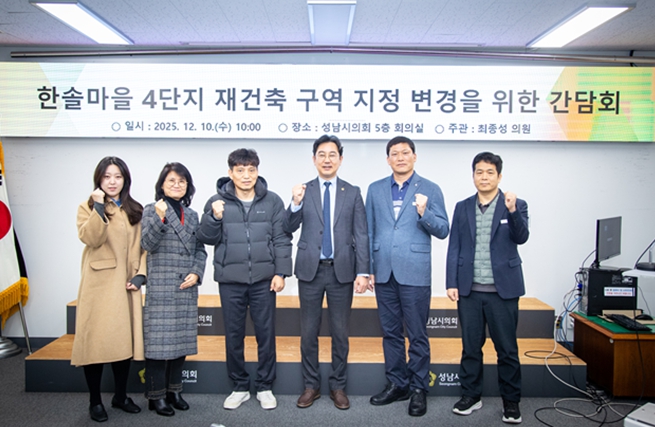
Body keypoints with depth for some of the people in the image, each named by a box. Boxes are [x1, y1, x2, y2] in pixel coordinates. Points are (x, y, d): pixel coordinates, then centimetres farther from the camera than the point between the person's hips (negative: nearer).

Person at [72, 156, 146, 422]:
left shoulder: (135, 210, 11)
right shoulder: (88, 208, 2)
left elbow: (142, 246, 8)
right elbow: (90, 239, -15)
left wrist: (140, 274, -3)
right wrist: (99, 207, -20)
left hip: (125, 285, 3)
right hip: (98, 284, -3)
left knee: (125, 339, 9)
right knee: (95, 339, 0)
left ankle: (120, 396, 24)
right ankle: (95, 401, 15)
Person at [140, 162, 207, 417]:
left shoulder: (192, 215, 13)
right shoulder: (151, 210, 1)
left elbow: (200, 249, 13)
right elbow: (147, 244, -11)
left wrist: (197, 273, -3)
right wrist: (160, 217, -24)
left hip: (187, 287, 5)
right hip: (161, 287, -4)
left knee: (182, 339, 9)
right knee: (159, 339, -2)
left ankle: (173, 391, 22)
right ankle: (156, 396, 10)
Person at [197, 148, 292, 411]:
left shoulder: (273, 201, 1)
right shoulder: (217, 201, 2)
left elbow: (282, 240, 1)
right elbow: (207, 238, 2)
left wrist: (281, 273, -5)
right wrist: (215, 217, -16)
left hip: (263, 279, -1)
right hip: (230, 280, 1)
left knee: (266, 334, 8)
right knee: (233, 335, 11)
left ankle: (265, 387, 25)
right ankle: (240, 387, 28)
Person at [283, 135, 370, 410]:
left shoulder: (352, 193, 4)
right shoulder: (304, 191, 5)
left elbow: (361, 236, 1)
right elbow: (289, 228, 0)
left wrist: (362, 272, -6)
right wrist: (296, 204, -18)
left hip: (342, 271, 0)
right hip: (311, 270, 1)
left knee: (340, 332, 8)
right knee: (308, 332, 8)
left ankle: (338, 386, 24)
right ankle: (311, 385, 25)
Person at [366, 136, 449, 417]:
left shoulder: (430, 190, 2)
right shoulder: (375, 189, 10)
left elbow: (443, 231, -2)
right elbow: (368, 232, 10)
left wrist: (424, 213, -20)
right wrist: (367, 267, 5)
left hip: (414, 273, -3)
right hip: (384, 272, 3)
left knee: (417, 335, 4)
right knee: (390, 332, 13)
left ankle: (418, 389, 19)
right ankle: (396, 384, 27)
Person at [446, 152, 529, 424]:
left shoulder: (515, 205, 1)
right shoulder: (462, 208, 7)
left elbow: (521, 237, -14)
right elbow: (454, 247, 5)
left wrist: (512, 211, -31)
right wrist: (451, 283, -1)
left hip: (502, 289, -2)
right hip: (469, 290, 2)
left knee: (507, 349, 7)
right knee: (470, 347, 12)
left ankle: (511, 401, 22)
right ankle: (471, 396, 26)